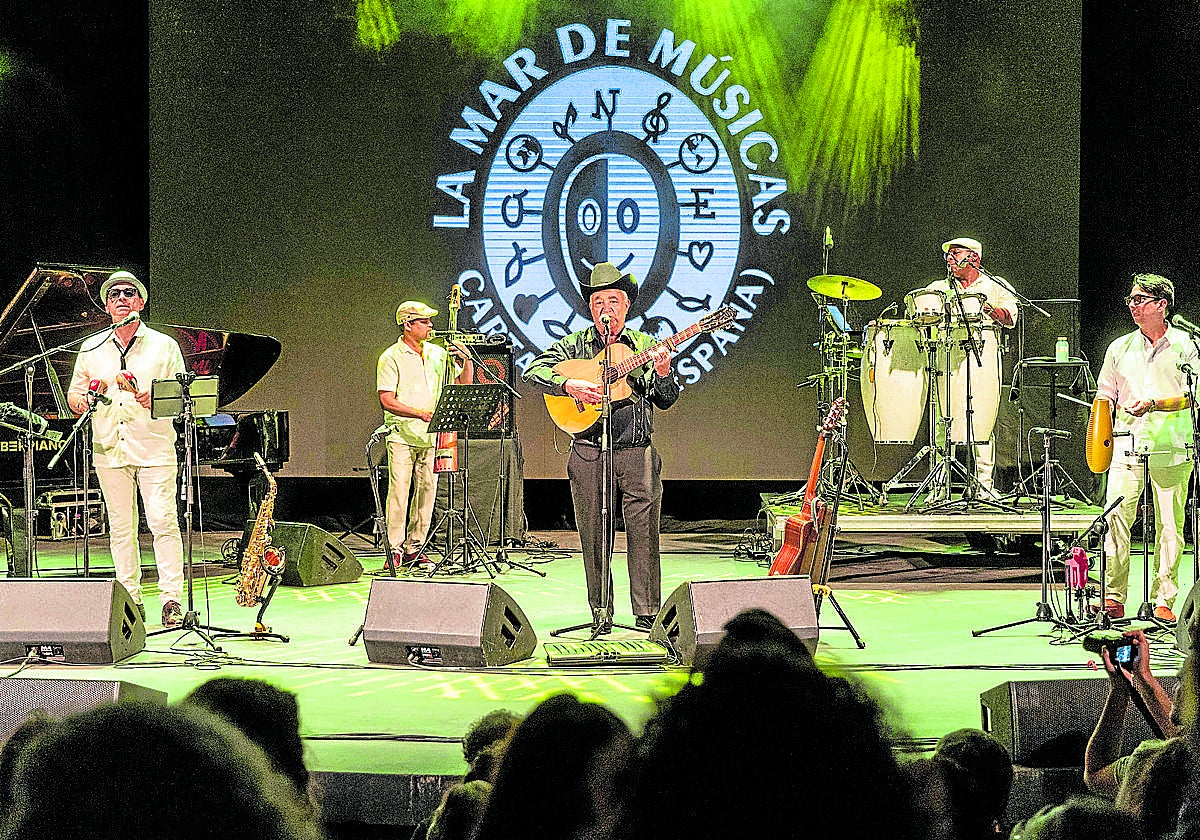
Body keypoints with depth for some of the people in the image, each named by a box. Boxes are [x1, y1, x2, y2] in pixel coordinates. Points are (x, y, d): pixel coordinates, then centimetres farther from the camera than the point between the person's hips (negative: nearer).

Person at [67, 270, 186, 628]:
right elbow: (74, 394, 17)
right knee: (121, 527, 3)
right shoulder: (91, 350, 15)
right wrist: (86, 398, -6)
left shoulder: (164, 346, 8)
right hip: (109, 450, 3)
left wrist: (156, 400, -16)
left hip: (153, 448, -3)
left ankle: (171, 599, -9)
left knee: (163, 521, -11)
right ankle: (131, 599, 8)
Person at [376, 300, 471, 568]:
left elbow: (464, 384, 17)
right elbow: (387, 400, -9)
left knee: (427, 490, 4)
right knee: (399, 491, -8)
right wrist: (421, 413, -18)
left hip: (431, 435, 5)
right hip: (402, 435, -5)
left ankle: (414, 548, 12)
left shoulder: (438, 353, 13)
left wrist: (466, 362, -2)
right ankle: (395, 550, -3)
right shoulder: (391, 357, -2)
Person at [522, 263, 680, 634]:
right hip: (588, 454, 0)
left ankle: (648, 614, 1)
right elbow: (533, 371, -2)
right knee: (594, 537, 3)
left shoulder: (644, 345, 11)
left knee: (644, 533, -5)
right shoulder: (574, 345, 9)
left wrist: (664, 374, -14)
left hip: (638, 453, 0)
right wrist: (570, 385, -17)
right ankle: (601, 614, 12)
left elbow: (666, 400, 7)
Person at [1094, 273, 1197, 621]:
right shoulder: (1120, 348, 15)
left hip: (1172, 448, -2)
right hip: (1127, 446, 2)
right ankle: (1113, 597, -9)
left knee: (1169, 526, 0)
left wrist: (1152, 404, -16)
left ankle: (1163, 601, 7)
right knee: (1115, 516, -12)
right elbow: (1105, 394, 19)